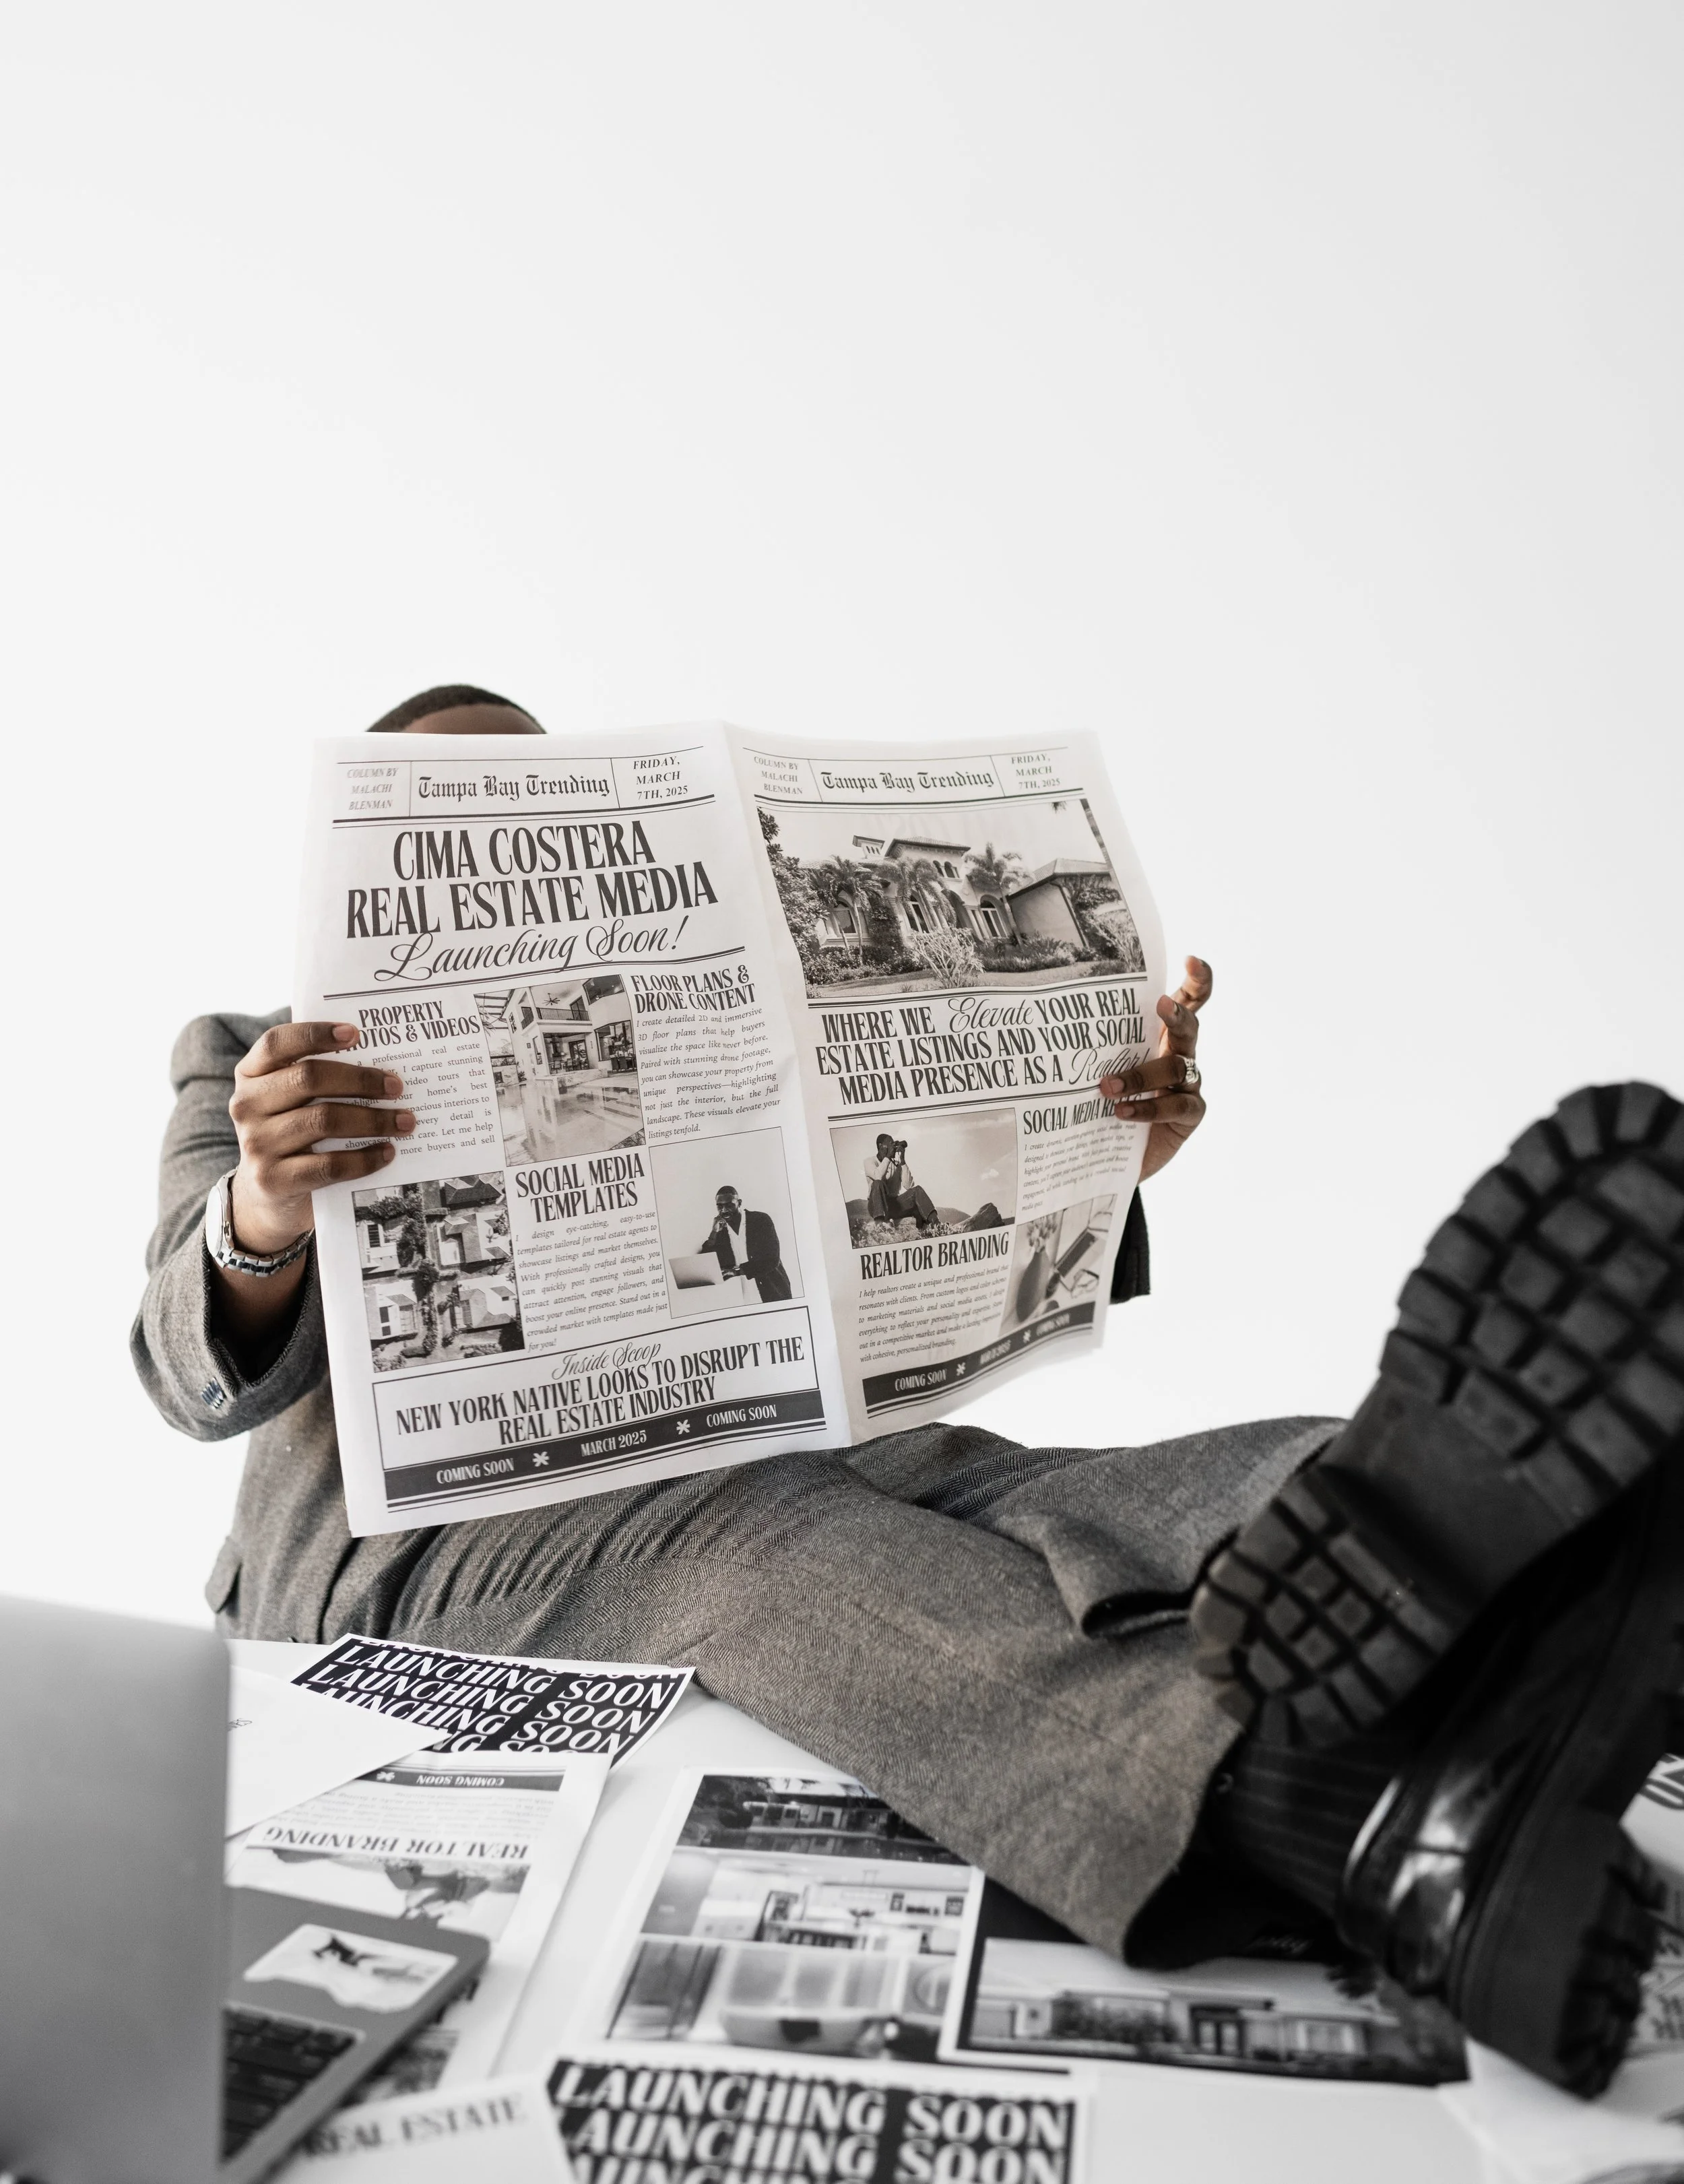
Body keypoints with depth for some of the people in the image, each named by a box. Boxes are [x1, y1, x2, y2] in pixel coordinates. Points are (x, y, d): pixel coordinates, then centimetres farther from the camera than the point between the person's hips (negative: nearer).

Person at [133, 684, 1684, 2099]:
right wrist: (266, 1211, -29)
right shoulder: (245, 1059, 14)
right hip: (419, 1552, -2)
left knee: (1002, 1492, -30)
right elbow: (204, 1373, -3)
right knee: (757, 1532, -36)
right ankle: (1369, 1815, -62)